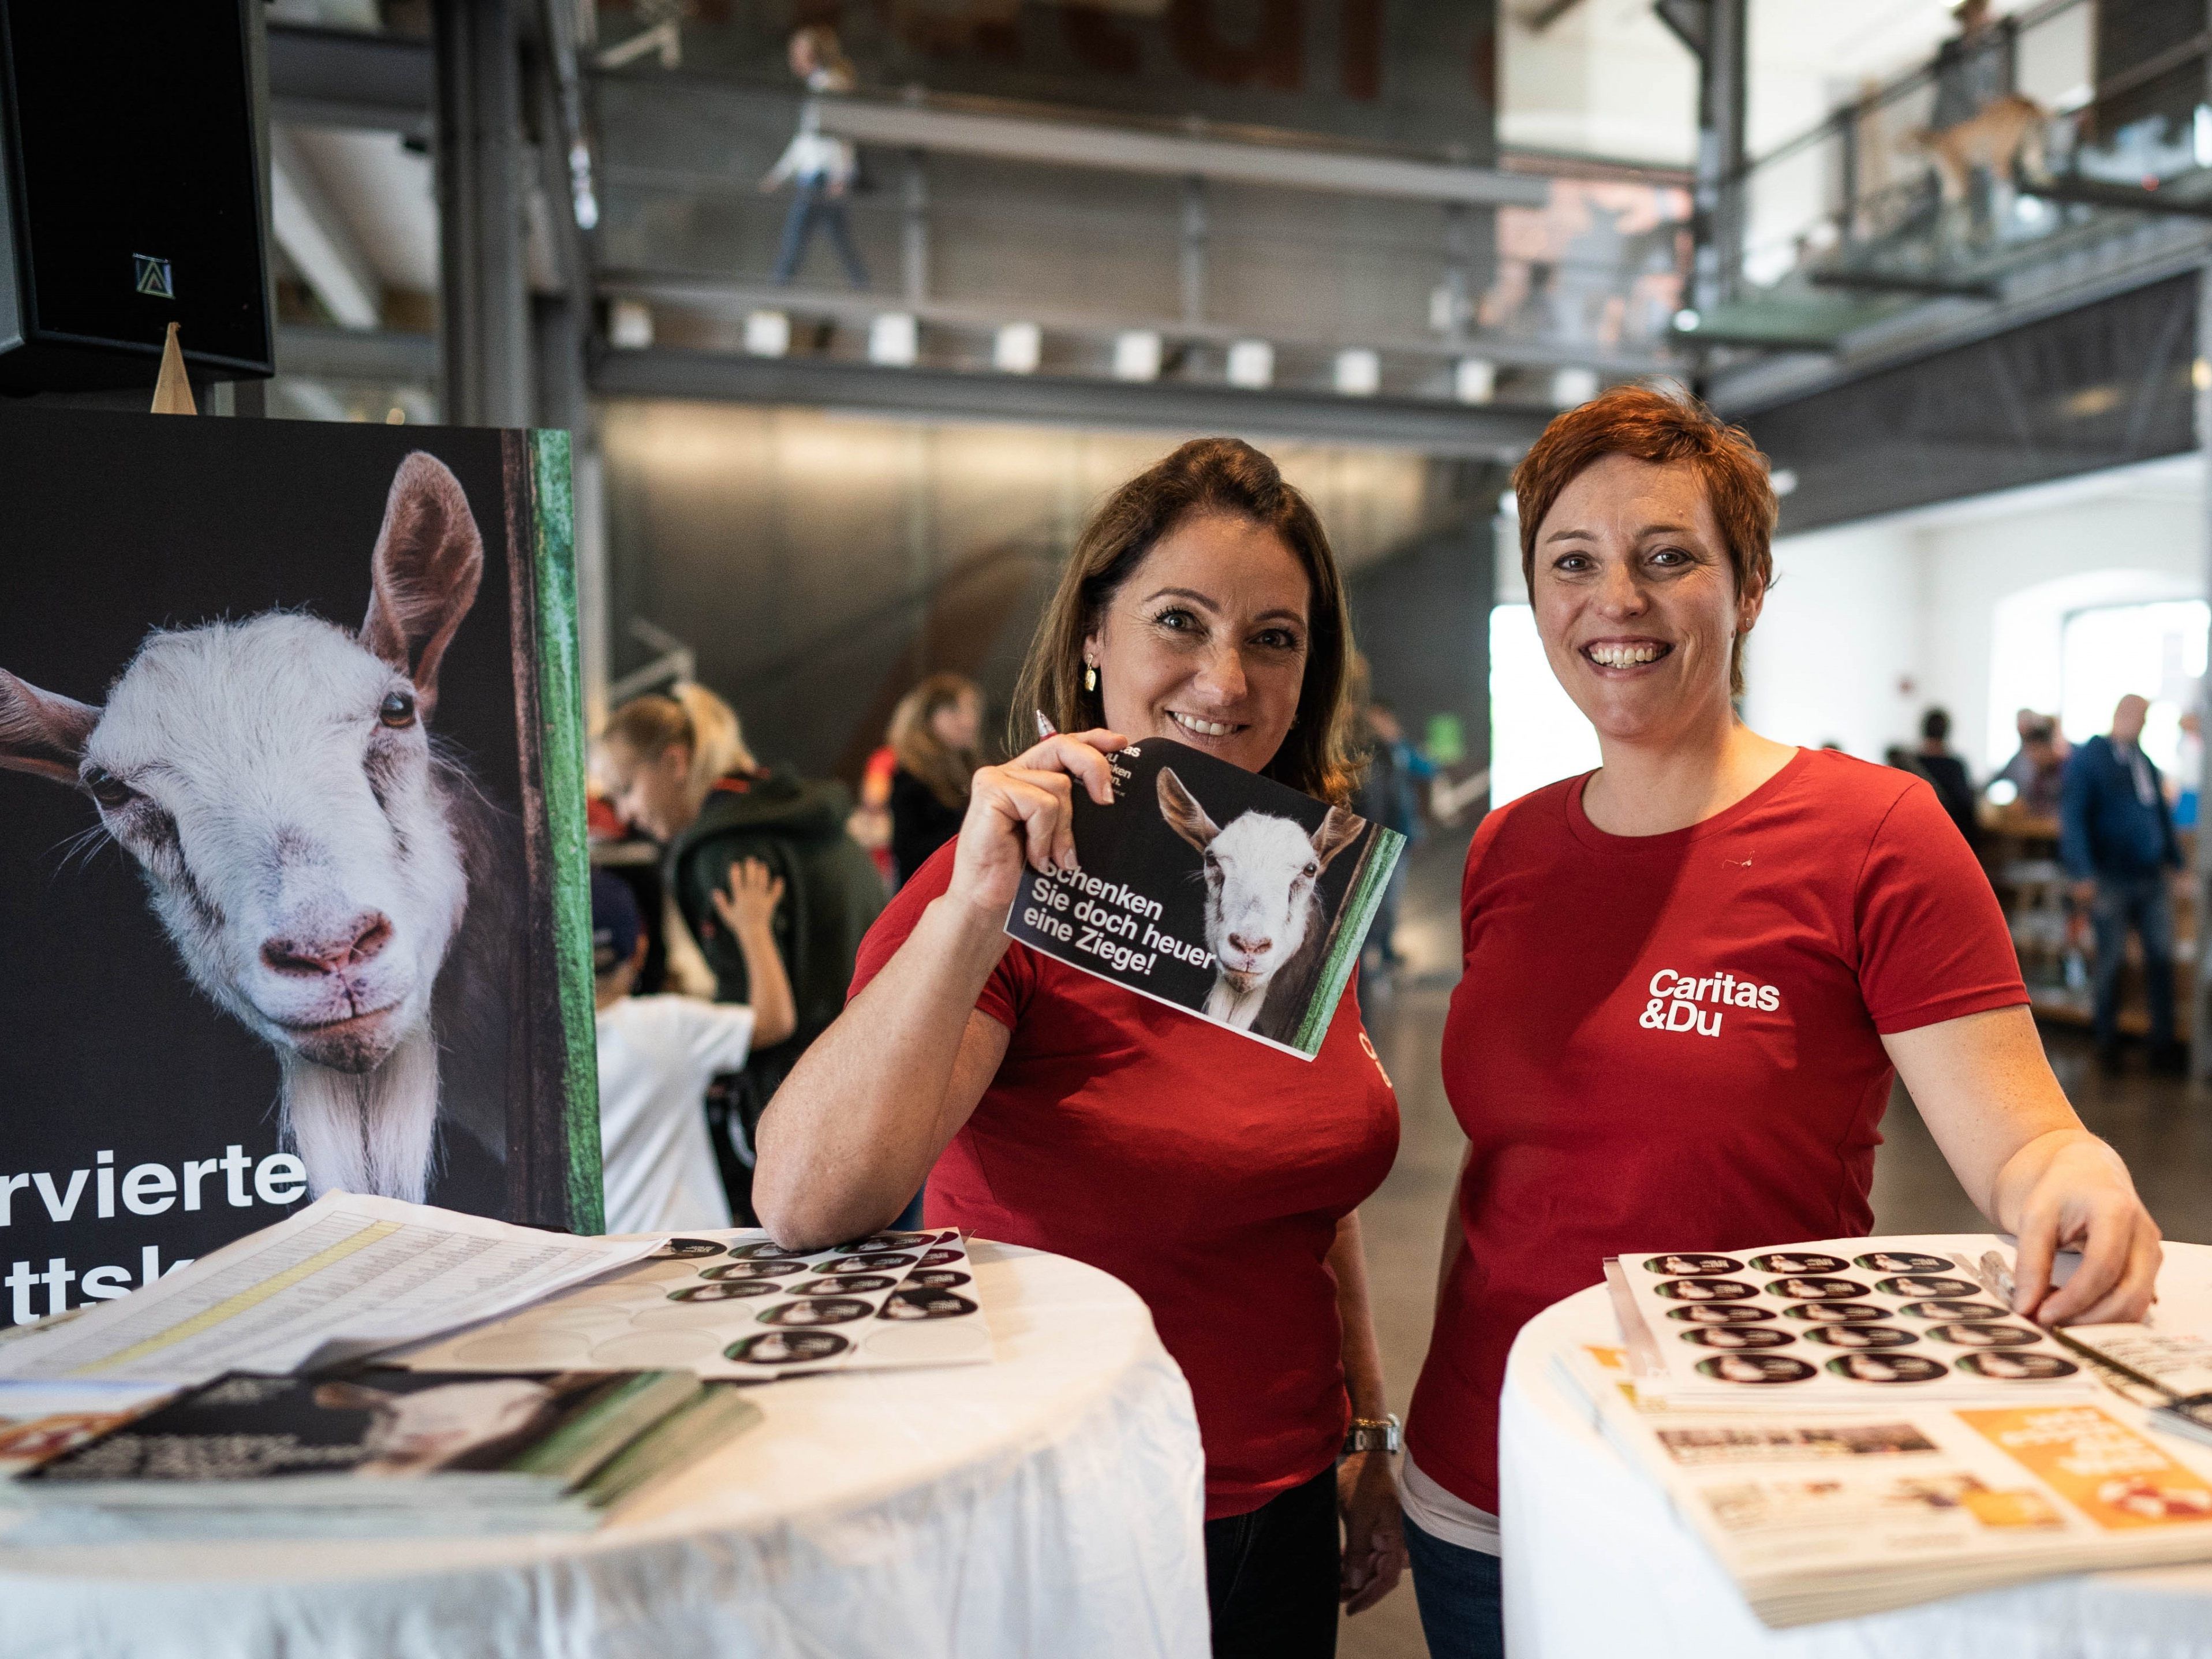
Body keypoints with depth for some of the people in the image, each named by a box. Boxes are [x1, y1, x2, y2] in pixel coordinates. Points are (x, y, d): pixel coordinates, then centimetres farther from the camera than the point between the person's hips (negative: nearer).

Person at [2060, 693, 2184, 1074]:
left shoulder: (2144, 761, 14)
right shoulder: (2086, 760, -4)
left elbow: (2161, 812, 20)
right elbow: (2072, 817, -10)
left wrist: (2175, 860, 13)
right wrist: (2083, 873, -18)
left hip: (2152, 878, 5)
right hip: (2111, 881, -5)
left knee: (2162, 957, 3)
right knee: (2111, 961, 1)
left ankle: (2163, 1046, 12)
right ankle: (2107, 1045, 14)